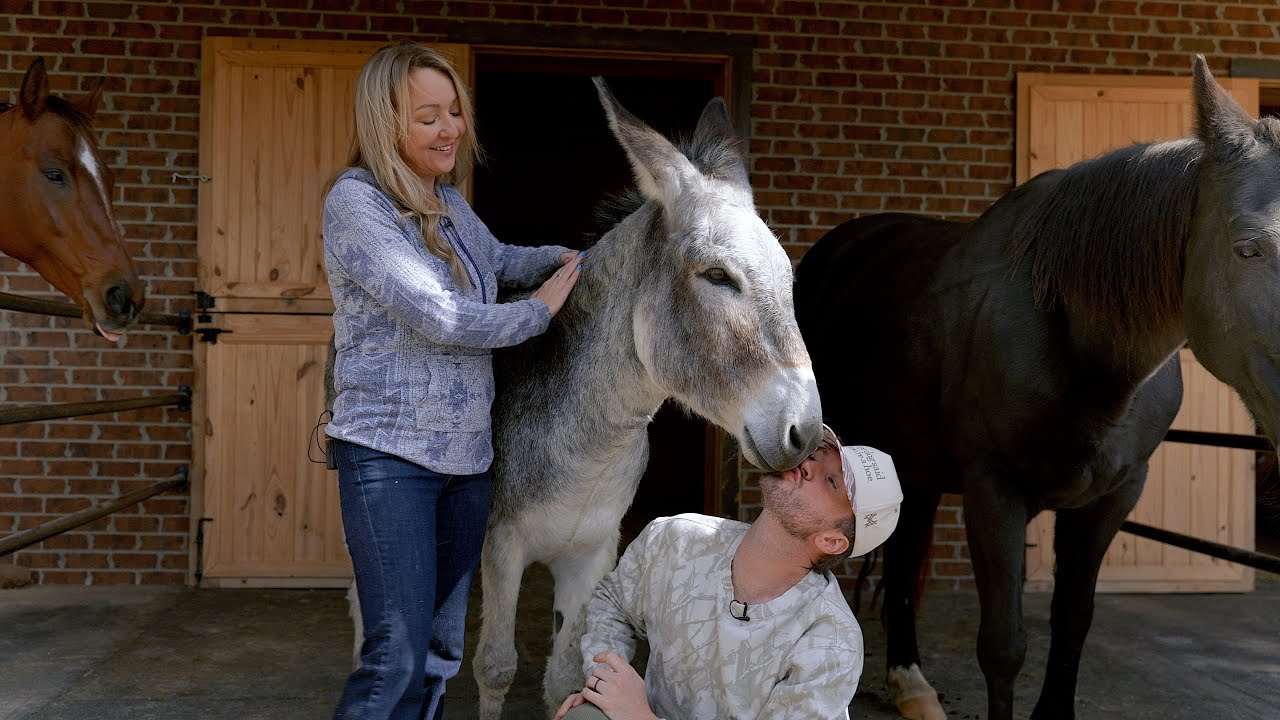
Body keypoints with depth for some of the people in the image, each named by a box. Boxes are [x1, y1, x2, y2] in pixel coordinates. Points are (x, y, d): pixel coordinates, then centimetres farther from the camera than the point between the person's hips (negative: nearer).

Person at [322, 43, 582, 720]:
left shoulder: (450, 202, 10)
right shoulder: (355, 200, -13)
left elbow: (498, 259, 31)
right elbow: (439, 316, -21)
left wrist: (565, 258, 11)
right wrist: (538, 310, -6)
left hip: (467, 454, 8)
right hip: (390, 455, -8)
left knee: (442, 649, 13)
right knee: (397, 656, -9)